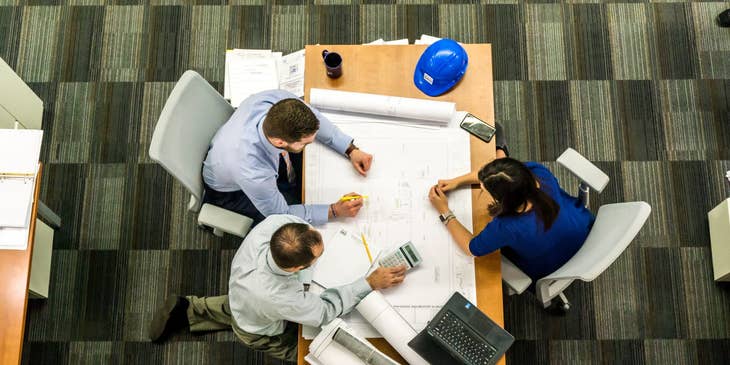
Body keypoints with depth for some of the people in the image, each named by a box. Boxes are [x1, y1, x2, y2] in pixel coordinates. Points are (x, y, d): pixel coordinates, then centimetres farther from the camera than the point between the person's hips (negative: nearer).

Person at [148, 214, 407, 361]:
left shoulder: (274, 222, -40)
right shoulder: (279, 298, -51)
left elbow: (296, 215, -13)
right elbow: (325, 311, -31)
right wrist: (371, 284, -29)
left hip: (240, 294, 6)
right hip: (261, 333, -5)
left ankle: (189, 310, 35)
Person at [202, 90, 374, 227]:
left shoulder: (278, 99, -35)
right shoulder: (253, 173, -47)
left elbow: (314, 119, -11)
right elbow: (281, 214, -26)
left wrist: (351, 150, -16)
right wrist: (334, 210, -27)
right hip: (232, 191, -6)